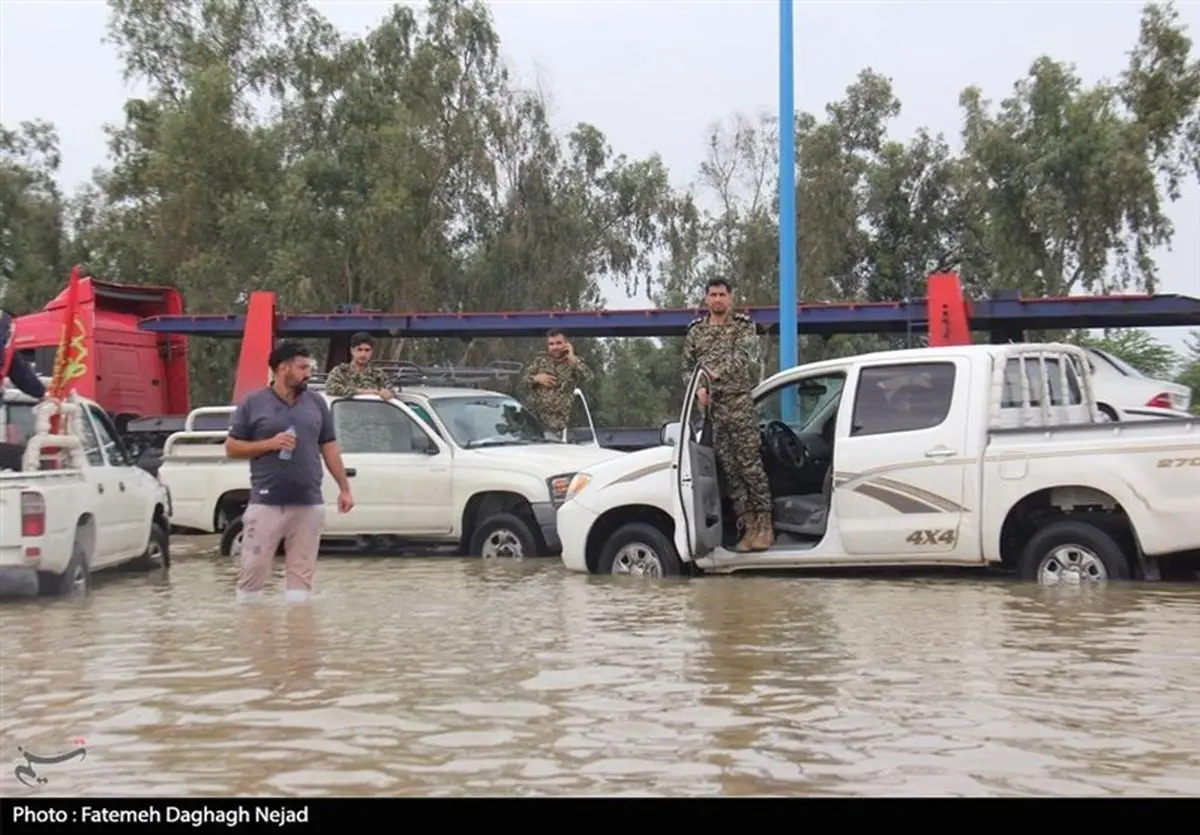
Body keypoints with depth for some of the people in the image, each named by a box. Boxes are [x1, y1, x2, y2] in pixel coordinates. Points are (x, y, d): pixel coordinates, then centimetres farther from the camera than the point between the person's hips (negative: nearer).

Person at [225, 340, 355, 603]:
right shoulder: (253, 403, 0)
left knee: (302, 573, 6)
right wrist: (270, 444, -13)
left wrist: (344, 488, 9)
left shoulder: (317, 403, 10)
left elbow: (329, 447, 13)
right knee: (253, 570, -1)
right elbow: (231, 447, 1)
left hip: (309, 504, 3)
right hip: (265, 504, -3)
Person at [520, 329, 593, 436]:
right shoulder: (541, 358, 9)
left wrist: (572, 358, -18)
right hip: (531, 413, 3)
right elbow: (523, 380, 10)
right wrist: (536, 378, -11)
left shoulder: (574, 363, 1)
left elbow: (588, 378, -19)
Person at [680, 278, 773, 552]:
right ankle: (748, 526, 6)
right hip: (711, 407, 4)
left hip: (739, 404, -4)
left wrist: (716, 373, -23)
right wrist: (698, 388, -5)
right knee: (729, 468, 3)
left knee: (750, 465, -8)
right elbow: (687, 367, 15)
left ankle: (764, 524, -3)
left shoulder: (744, 326, 5)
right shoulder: (695, 331, 16)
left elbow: (742, 356, -11)